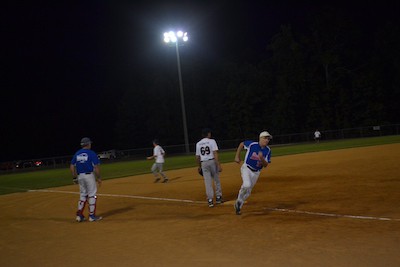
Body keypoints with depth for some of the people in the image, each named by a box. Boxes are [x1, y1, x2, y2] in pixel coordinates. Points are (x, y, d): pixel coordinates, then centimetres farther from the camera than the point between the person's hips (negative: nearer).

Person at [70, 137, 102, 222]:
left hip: (80, 176, 6)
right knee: (92, 195, 2)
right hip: (89, 175, -6)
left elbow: (72, 166, 7)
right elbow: (96, 167, -12)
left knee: (83, 195, 15)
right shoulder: (91, 153, -7)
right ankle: (92, 216, 4)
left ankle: (79, 215, 11)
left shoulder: (77, 153, 9)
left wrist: (74, 178, 12)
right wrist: (98, 178, -5)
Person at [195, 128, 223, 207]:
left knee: (207, 182, 3)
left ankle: (210, 200, -2)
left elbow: (197, 157, 8)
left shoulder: (198, 144, 8)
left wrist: (199, 167, 21)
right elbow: (215, 154, -13)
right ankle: (218, 197, 19)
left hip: (204, 163, 3)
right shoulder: (212, 141, -3)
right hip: (212, 161, -3)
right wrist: (219, 165, -16)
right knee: (216, 180, 13)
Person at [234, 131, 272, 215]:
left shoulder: (268, 150, -6)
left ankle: (238, 206, 31)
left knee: (248, 192, 12)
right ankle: (239, 200, -4)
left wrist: (262, 158, -28)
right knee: (247, 185, -29)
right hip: (246, 168, -4)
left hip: (256, 172, 4)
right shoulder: (252, 144, -16)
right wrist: (237, 156, 0)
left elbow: (265, 165, -7)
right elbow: (241, 144, 2)